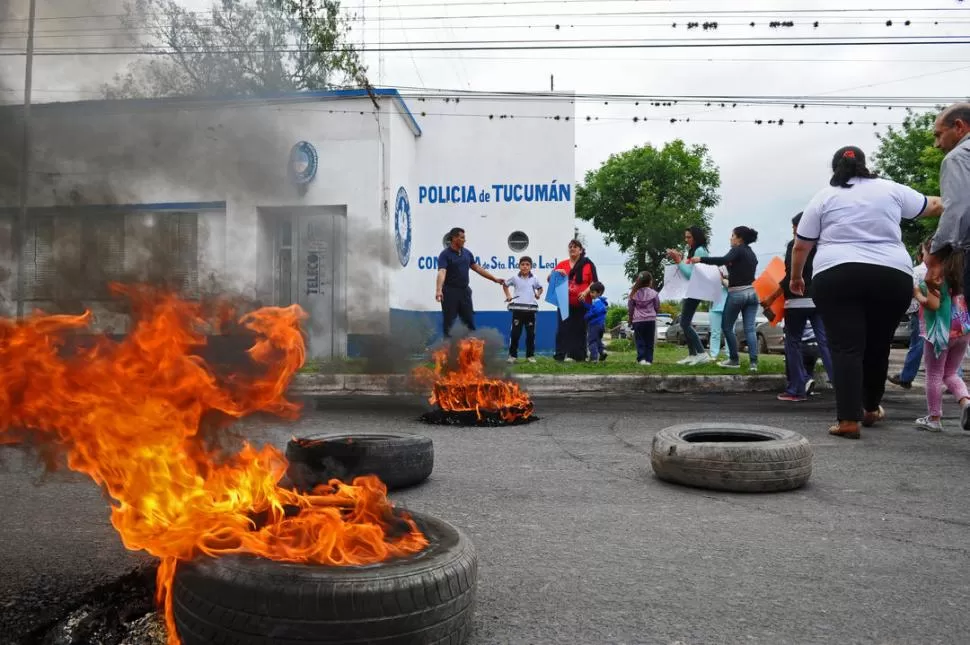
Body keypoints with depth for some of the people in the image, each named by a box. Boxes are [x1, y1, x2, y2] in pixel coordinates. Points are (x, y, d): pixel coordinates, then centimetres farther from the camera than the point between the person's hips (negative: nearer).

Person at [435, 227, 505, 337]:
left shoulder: (467, 253, 8)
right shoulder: (445, 254, -13)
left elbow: (477, 268, 17)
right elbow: (441, 272, -27)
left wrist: (494, 279, 18)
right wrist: (438, 290, -43)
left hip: (464, 291, 6)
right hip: (450, 292, -6)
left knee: (470, 321, 10)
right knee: (448, 322, 1)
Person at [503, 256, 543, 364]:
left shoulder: (534, 279, 6)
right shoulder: (515, 278, 2)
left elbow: (540, 288, 21)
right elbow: (505, 285, 17)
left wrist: (538, 294, 1)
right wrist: (508, 295, 5)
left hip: (531, 308, 2)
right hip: (518, 308, -1)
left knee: (531, 333, 6)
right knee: (515, 333, -1)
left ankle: (530, 355, 15)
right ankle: (512, 355, 8)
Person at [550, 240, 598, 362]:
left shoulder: (588, 264, 5)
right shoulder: (562, 264, 11)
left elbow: (594, 282, 2)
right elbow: (549, 279, 11)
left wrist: (586, 292, -15)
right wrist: (556, 272, -10)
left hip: (582, 304, -2)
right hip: (565, 303, 2)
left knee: (579, 329, 3)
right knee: (563, 329, -2)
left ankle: (578, 355, 8)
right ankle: (561, 355, 0)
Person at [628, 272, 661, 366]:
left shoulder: (634, 294, 1)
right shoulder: (653, 293, -2)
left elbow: (630, 309, 6)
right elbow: (657, 308, 6)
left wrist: (630, 320, 19)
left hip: (637, 320, 0)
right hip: (650, 320, 0)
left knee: (639, 340, 5)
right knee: (649, 341, 7)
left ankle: (641, 358, -6)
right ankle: (648, 359, 5)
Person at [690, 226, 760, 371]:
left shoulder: (737, 250, -7)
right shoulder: (752, 254, 18)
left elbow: (724, 260, -25)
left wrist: (701, 259, -26)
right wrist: (728, 276, 28)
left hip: (737, 293, -7)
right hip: (751, 292, 7)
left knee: (726, 327, 7)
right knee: (749, 329, 1)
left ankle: (734, 360, 10)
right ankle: (754, 362, -9)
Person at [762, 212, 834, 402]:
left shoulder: (794, 245, -4)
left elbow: (791, 277, -13)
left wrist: (772, 298, -9)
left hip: (798, 301, -5)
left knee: (793, 343, 4)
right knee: (825, 342, 1)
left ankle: (797, 389, 3)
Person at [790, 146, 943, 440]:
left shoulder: (823, 198, 8)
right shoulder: (890, 189, 13)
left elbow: (801, 246, 8)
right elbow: (933, 206, 27)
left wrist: (796, 277, 22)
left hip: (836, 277, -2)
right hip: (893, 277, 3)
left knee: (846, 347, -3)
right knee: (878, 345, 16)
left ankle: (849, 419, -12)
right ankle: (871, 409, 32)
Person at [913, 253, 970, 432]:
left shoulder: (934, 276, -12)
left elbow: (933, 304, -19)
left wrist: (917, 293, -6)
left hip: (941, 330, -7)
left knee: (934, 375, 6)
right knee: (950, 373, 19)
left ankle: (934, 418, 11)